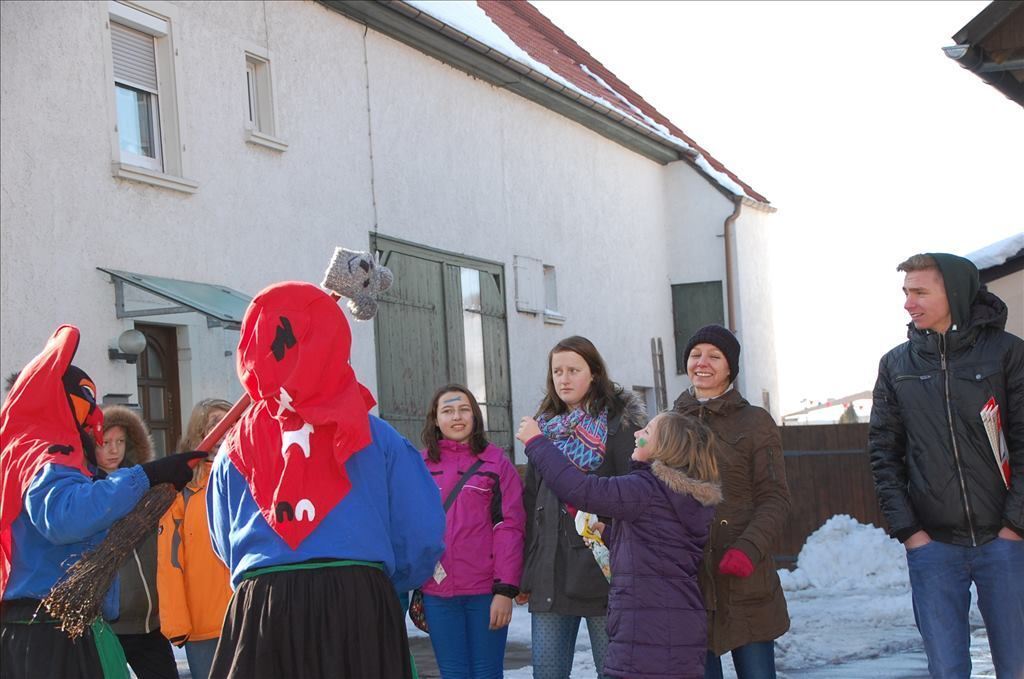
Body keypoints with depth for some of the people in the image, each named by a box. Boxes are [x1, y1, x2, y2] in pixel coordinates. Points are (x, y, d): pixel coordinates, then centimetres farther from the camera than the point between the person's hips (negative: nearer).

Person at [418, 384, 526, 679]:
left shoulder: (496, 462, 0)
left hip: (486, 591, -2)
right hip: (437, 593, 2)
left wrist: (506, 589, -10)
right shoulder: (422, 465, 7)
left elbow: (510, 528, -4)